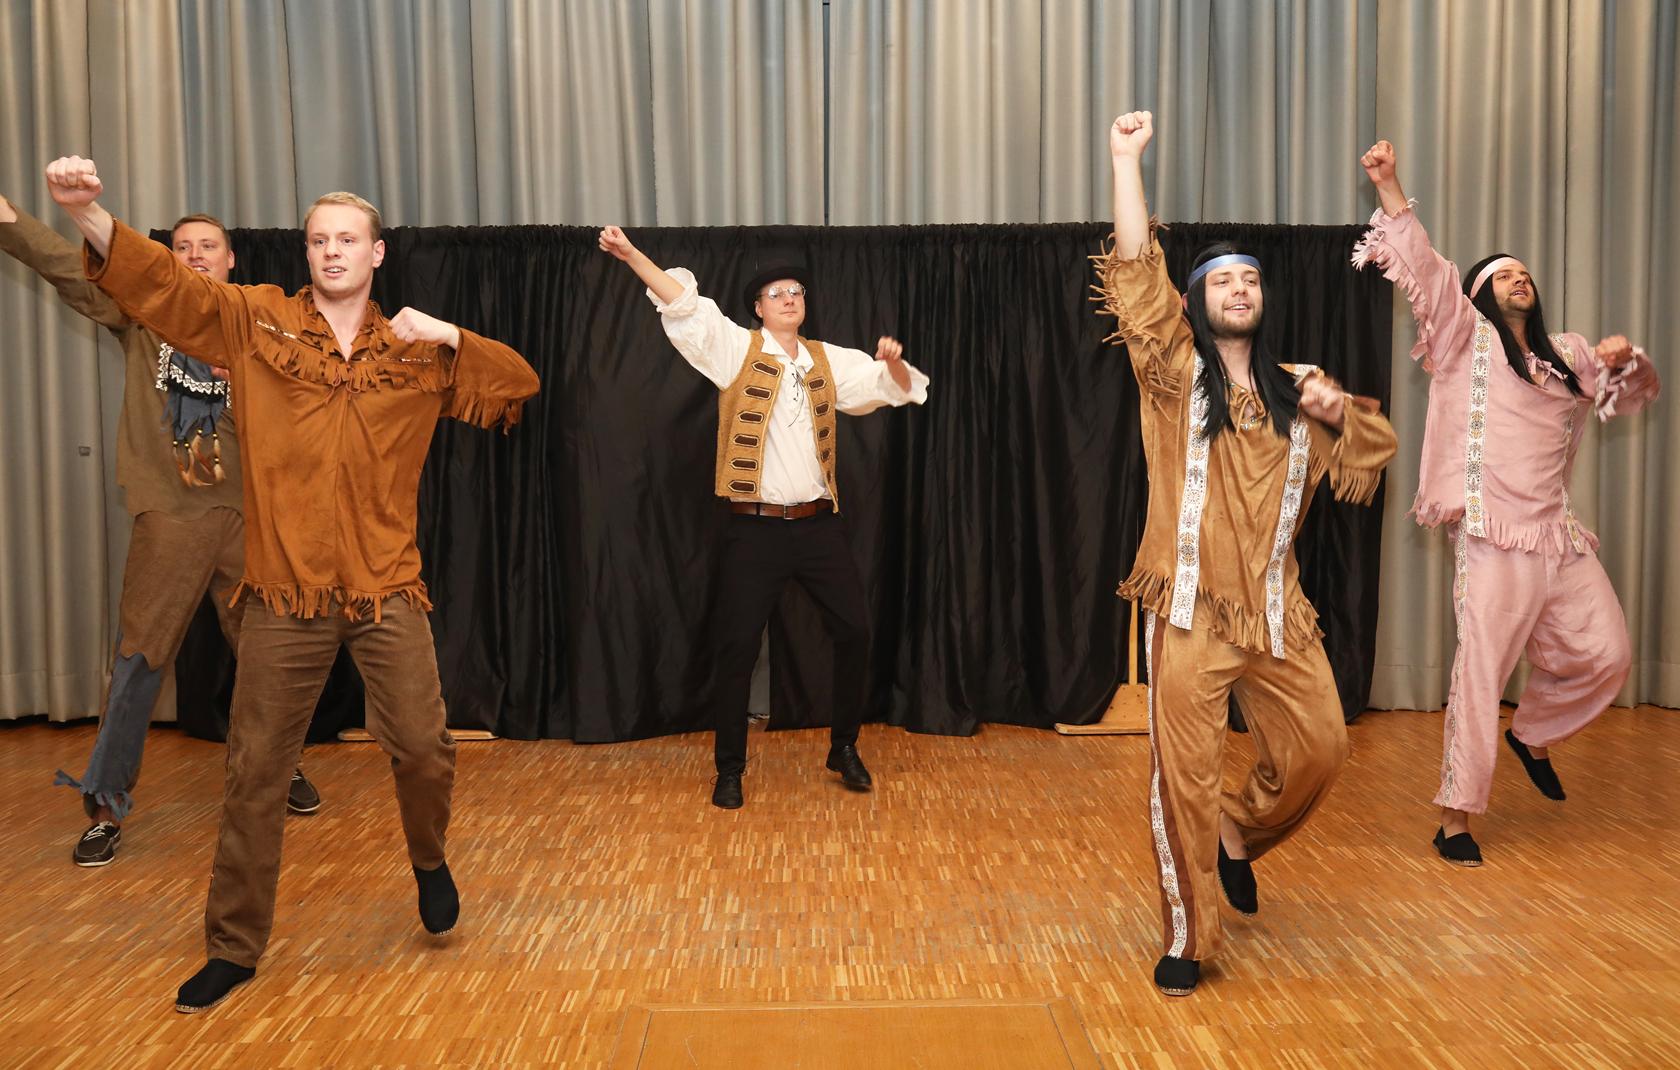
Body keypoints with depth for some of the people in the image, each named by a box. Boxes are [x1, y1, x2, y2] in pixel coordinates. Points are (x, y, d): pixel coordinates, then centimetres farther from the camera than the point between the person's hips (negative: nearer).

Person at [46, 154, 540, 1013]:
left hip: (387, 589, 1)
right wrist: (88, 212, -30)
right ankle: (233, 948, 23)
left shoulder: (416, 352, 7)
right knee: (254, 772, 7)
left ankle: (428, 860, 33)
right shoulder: (255, 321, 3)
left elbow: (519, 385, 8)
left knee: (421, 747, -1)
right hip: (286, 591, 0)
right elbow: (160, 282, -11)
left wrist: (449, 336, -7)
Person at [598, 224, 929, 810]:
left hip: (819, 524, 3)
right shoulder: (737, 349, 0)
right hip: (756, 527, -3)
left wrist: (894, 362, -10)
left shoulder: (831, 361, 10)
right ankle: (729, 768, 14)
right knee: (737, 644, -1)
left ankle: (844, 748, 25)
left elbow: (895, 388, 13)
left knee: (854, 630, 5)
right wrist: (631, 255, -22)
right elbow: (684, 305, -11)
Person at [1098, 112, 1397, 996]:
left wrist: (1337, 410, 0)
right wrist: (1126, 157, -10)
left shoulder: (1292, 386, 14)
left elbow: (1374, 447, 22)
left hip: (1276, 608, 5)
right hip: (1189, 608, -4)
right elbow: (1136, 269, -9)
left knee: (1319, 747, 6)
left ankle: (1239, 830, 36)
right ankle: (1186, 940, 11)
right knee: (1183, 773, -2)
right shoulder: (1176, 370, 1)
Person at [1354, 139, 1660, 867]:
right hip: (1494, 534, -6)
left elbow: (1626, 391, 30)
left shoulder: (1565, 354, 21)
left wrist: (1626, 358, 6)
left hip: (1559, 532, 6)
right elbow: (1424, 268, -5)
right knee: (1482, 669, -9)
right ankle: (1456, 816, -2)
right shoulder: (1469, 338, 5)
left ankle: (1532, 736, 34)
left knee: (1604, 654, 7)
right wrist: (1389, 186, -13)